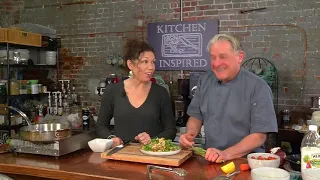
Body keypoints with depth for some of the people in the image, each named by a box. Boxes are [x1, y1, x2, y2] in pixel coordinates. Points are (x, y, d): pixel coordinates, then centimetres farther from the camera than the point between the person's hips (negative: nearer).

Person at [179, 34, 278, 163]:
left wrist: (226, 154, -23)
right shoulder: (205, 81, 6)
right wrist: (190, 134, -5)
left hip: (245, 161, -3)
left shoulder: (258, 87, -9)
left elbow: (259, 135, -12)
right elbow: (196, 115, 15)